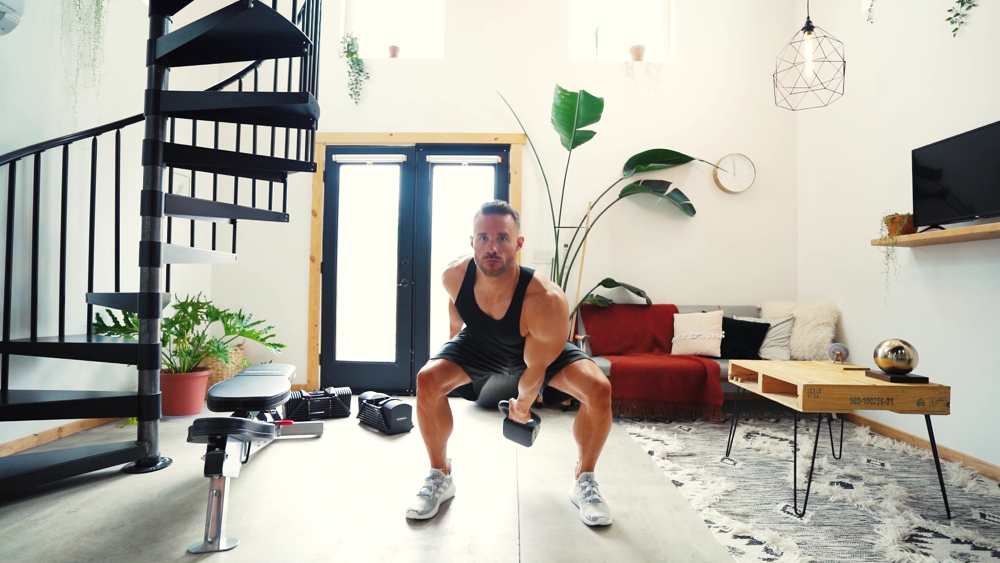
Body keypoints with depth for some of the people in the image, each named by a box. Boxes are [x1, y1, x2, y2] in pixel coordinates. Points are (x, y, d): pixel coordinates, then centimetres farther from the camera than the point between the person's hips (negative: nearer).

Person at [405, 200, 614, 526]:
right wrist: (453, 347, 13)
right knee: (428, 380, -19)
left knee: (598, 389, -25)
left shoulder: (546, 301, -43)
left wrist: (523, 405, -7)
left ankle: (584, 481, 1)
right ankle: (439, 477, 4)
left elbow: (535, 369, -25)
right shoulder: (454, 276, -31)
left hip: (540, 347, -2)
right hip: (479, 343, 3)